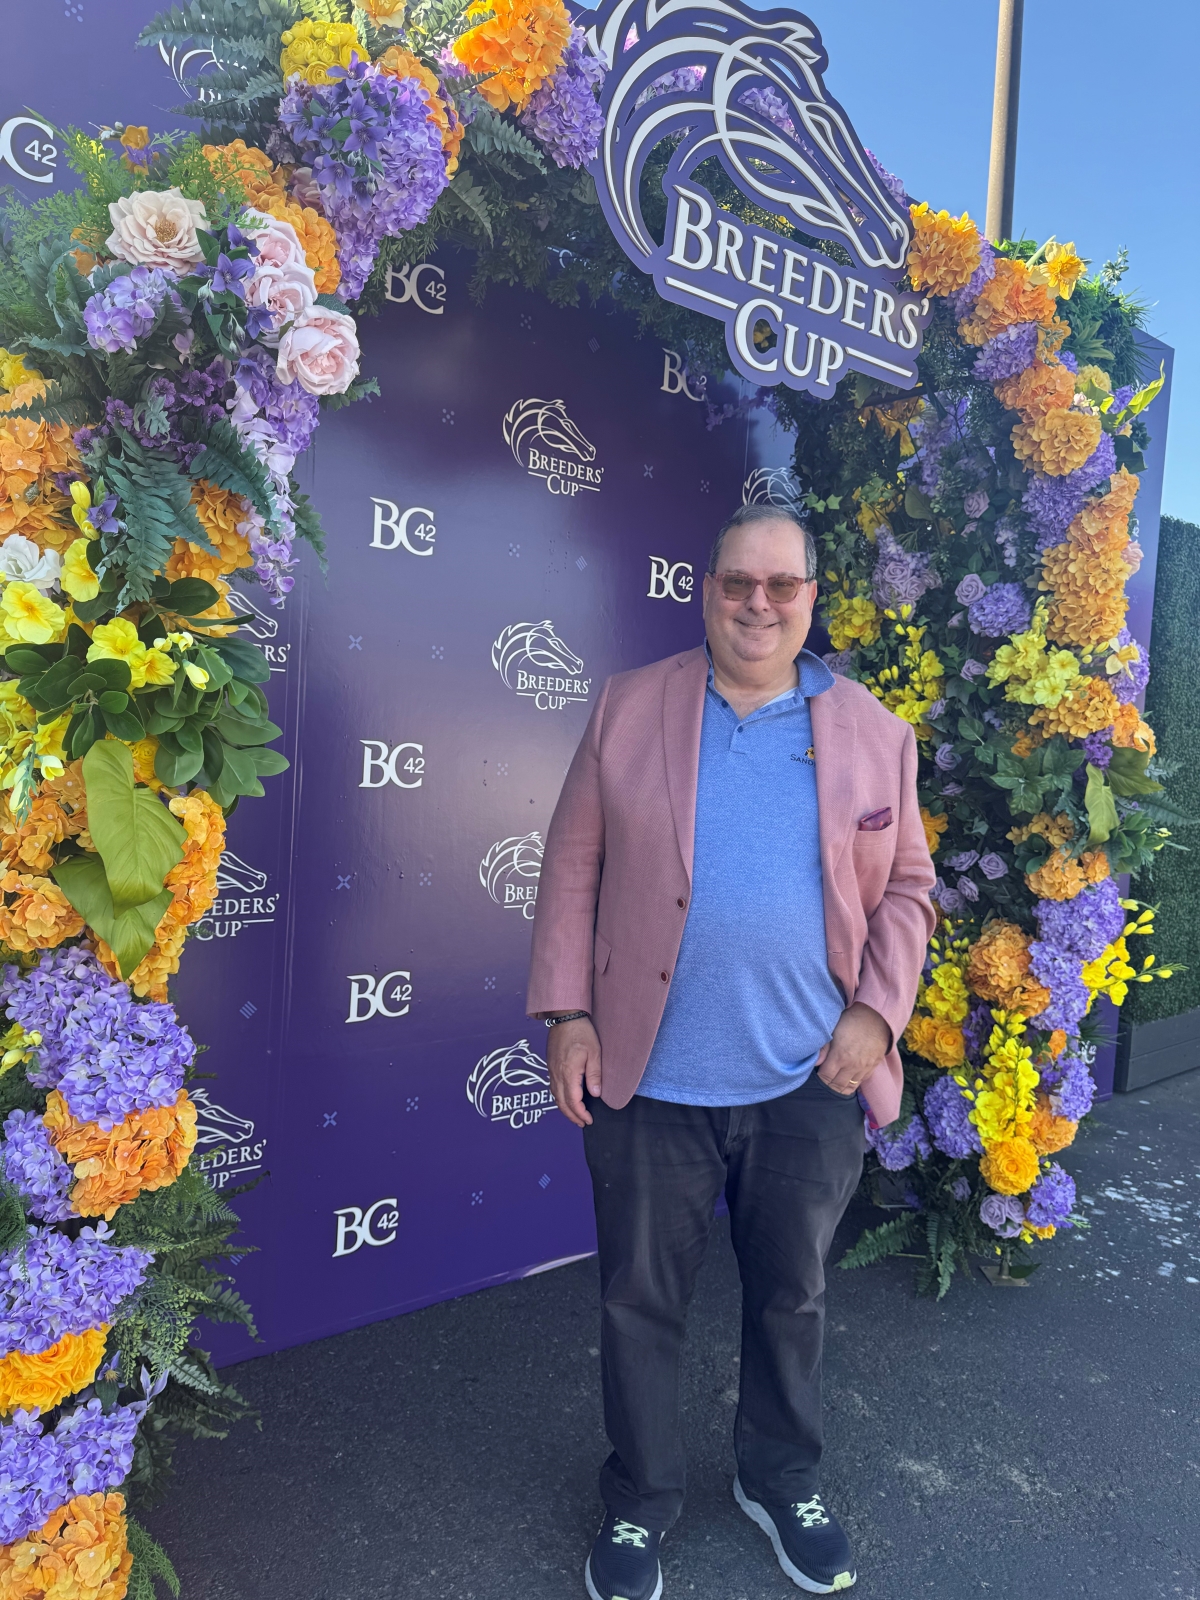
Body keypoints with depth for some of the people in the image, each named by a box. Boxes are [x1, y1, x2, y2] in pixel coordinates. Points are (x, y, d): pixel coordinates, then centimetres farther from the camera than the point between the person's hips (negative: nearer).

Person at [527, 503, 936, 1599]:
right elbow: (574, 865, -1)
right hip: (648, 1078, -1)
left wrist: (878, 1014, -6)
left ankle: (782, 1483, 47)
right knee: (640, 1304, 14)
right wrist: (567, 1013, -6)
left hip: (811, 1085, 2)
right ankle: (640, 1504, 40)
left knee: (793, 1298, 20)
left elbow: (906, 888, 6)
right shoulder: (628, 707, -1)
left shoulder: (873, 731, 2)